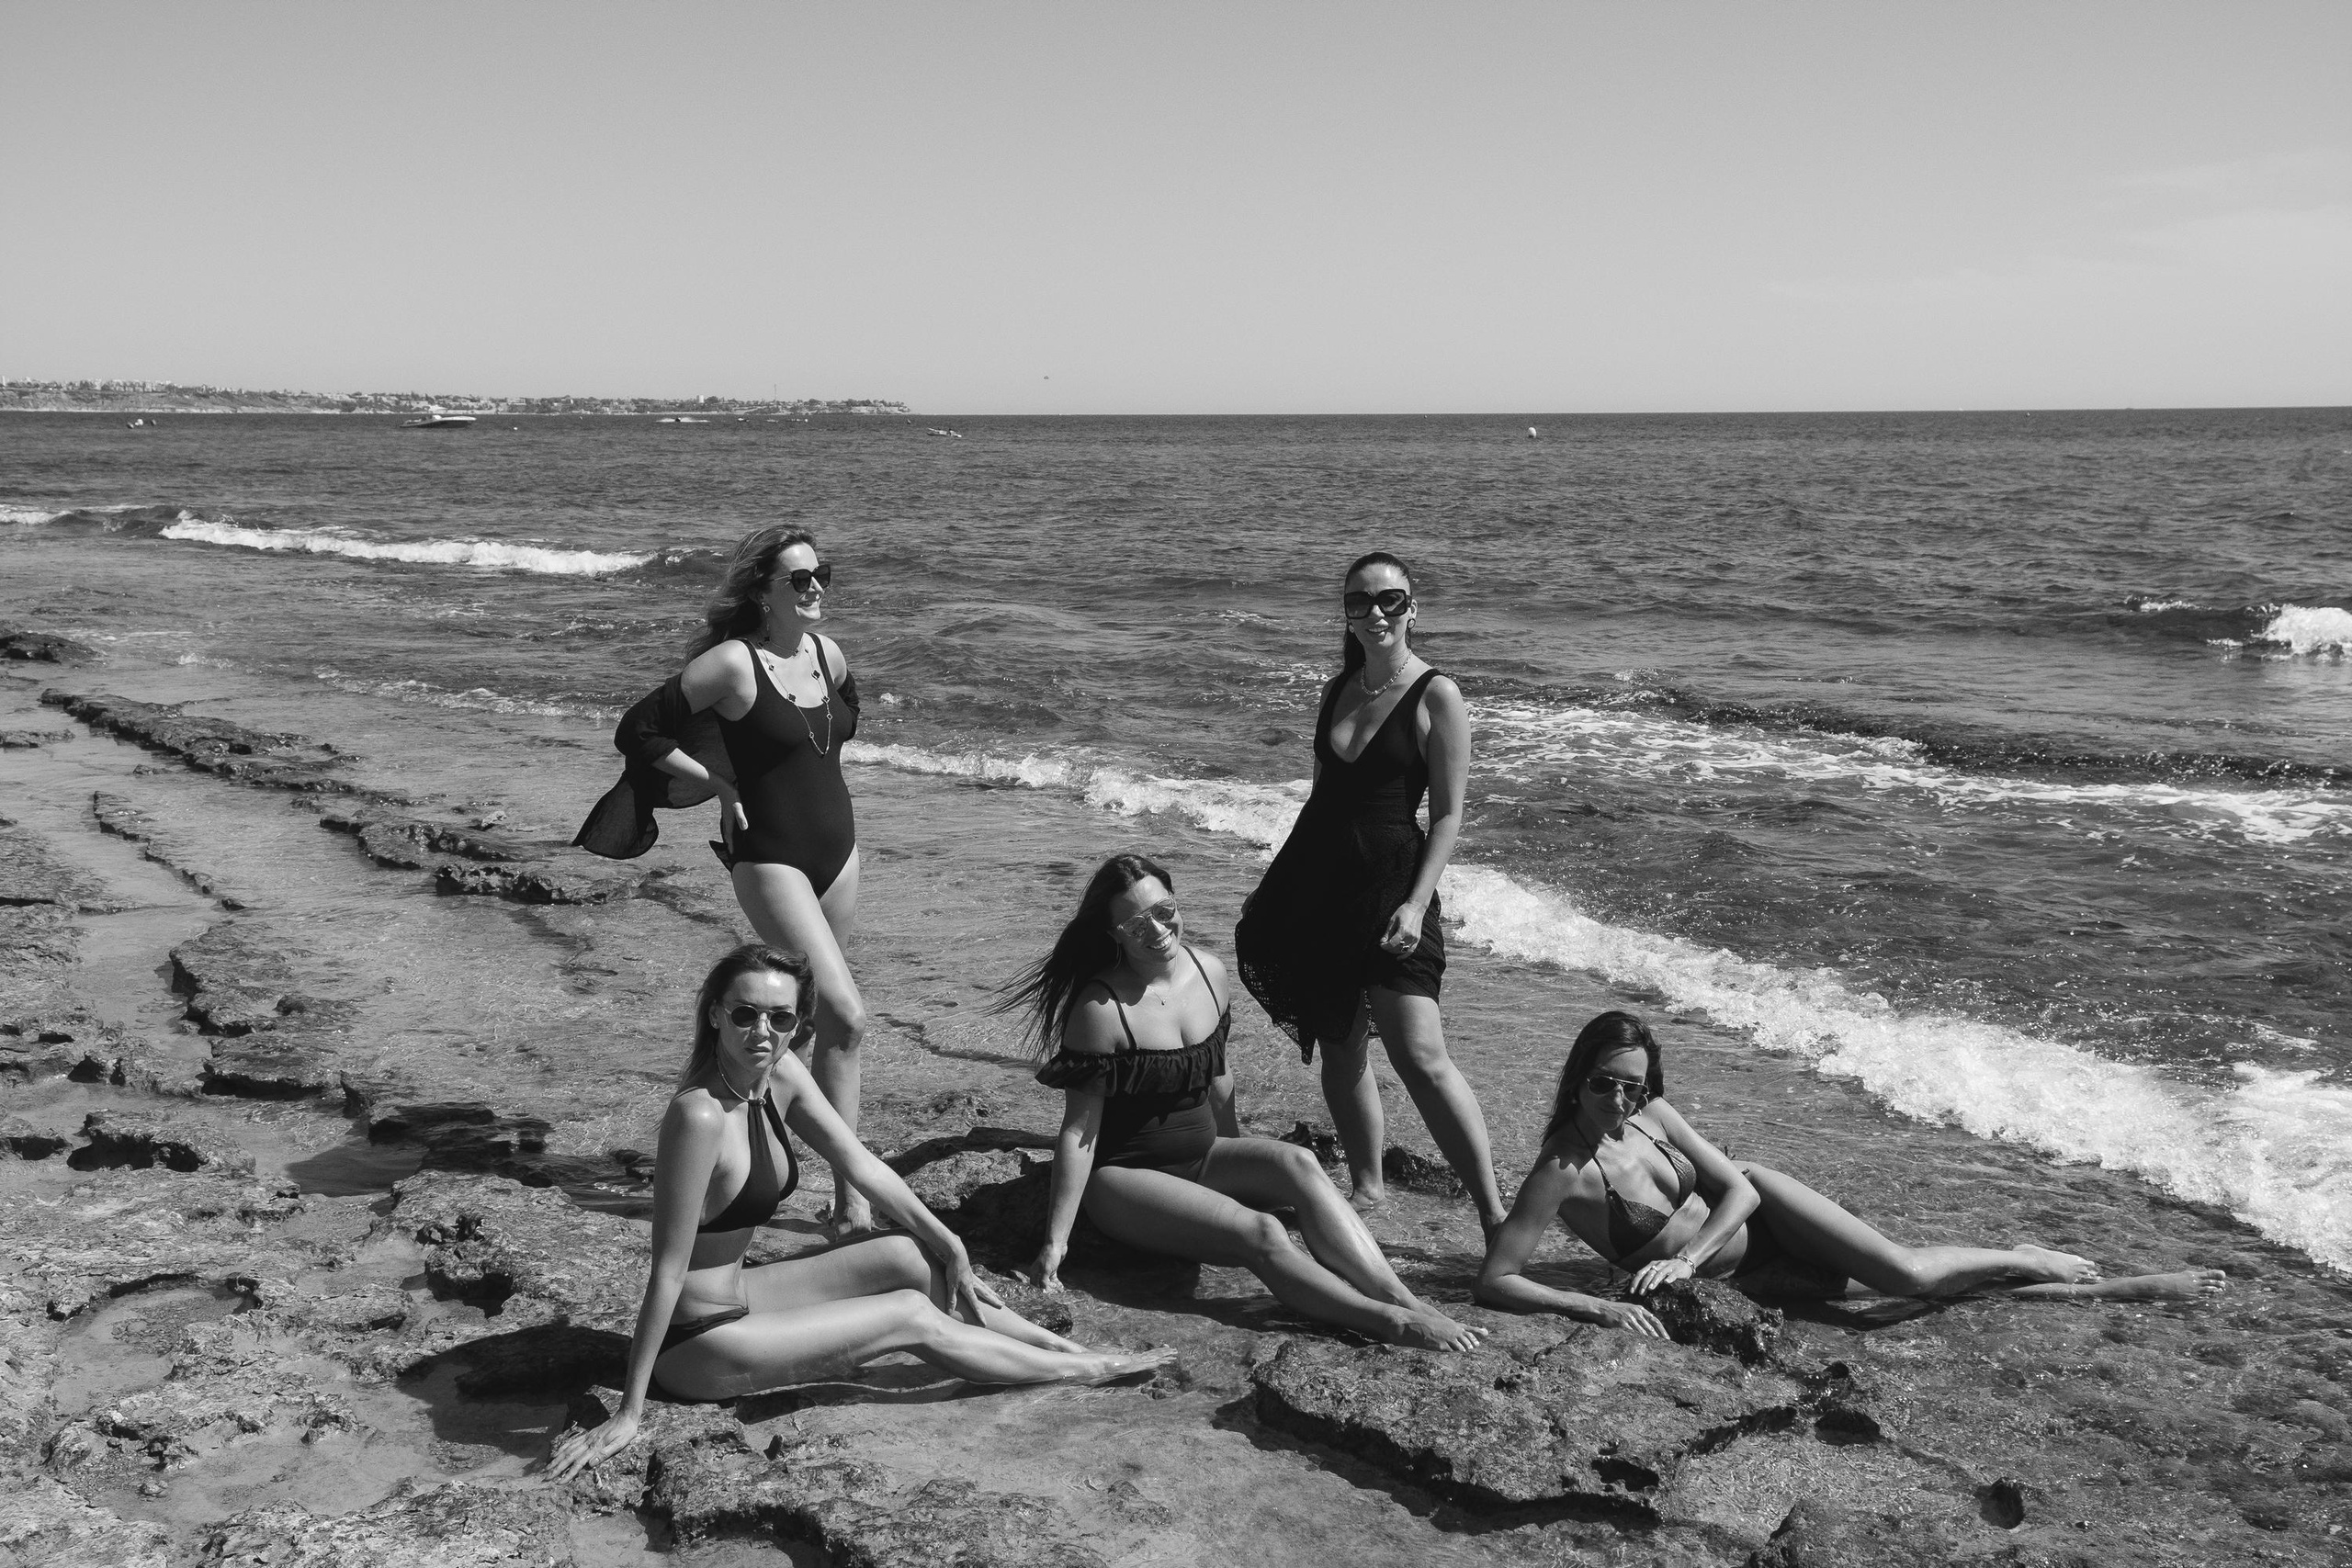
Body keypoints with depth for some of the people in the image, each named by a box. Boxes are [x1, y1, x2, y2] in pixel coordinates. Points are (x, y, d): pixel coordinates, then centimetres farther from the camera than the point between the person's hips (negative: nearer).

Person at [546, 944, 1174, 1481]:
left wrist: (949, 1248, 9)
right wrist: (629, 1413, -23)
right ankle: (1085, 1372, 13)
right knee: (911, 1316, -3)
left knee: (906, 1256, 5)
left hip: (732, 1295, 8)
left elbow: (861, 1164, 6)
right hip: (692, 1343, -7)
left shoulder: (779, 1073, -6)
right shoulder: (700, 1114, -30)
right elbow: (667, 1270, -28)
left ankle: (1063, 1346, 19)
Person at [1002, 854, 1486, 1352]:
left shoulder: (1209, 973, 0)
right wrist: (1055, 1241, -16)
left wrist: (1242, 1168, 25)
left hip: (1202, 1157, 6)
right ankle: (1392, 1322, -31)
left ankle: (1402, 1298, -32)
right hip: (1124, 1176, -6)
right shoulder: (1100, 1008, -19)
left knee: (1297, 1163, -23)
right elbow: (1079, 1129, -16)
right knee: (1259, 1234, -28)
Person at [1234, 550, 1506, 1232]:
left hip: (1389, 881, -6)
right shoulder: (1338, 689, 11)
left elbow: (1448, 814, -9)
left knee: (1421, 1057, -12)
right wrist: (1281, 889, 19)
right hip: (1316, 880, 6)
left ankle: (1494, 1215, -5)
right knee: (1339, 1049, 11)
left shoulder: (1437, 697, -7)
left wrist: (1417, 903, -18)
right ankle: (1366, 1186, 27)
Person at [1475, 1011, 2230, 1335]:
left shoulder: (1652, 1114, -13)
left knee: (1905, 1269, -13)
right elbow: (1495, 1280, -32)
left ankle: (2027, 1261, 18)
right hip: (1739, 1277, -3)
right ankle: (2110, 1291, 4)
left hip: (1755, 1212, 3)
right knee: (1908, 1277, -9)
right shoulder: (1563, 1170, -27)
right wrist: (1597, 1306, -43)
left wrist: (1687, 1256, -25)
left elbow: (1738, 1187, -9)